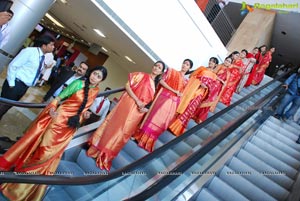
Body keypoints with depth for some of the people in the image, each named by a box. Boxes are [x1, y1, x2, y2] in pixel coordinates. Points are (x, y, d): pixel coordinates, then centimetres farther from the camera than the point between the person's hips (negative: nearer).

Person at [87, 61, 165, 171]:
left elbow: (149, 101, 15)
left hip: (137, 110, 4)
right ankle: (98, 149, 15)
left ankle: (106, 156, 18)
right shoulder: (141, 75, 2)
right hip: (128, 103, -4)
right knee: (114, 125, -2)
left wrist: (145, 108, -6)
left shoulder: (154, 85, 14)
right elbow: (127, 86, -7)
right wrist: (137, 100, -16)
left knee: (124, 132, 5)